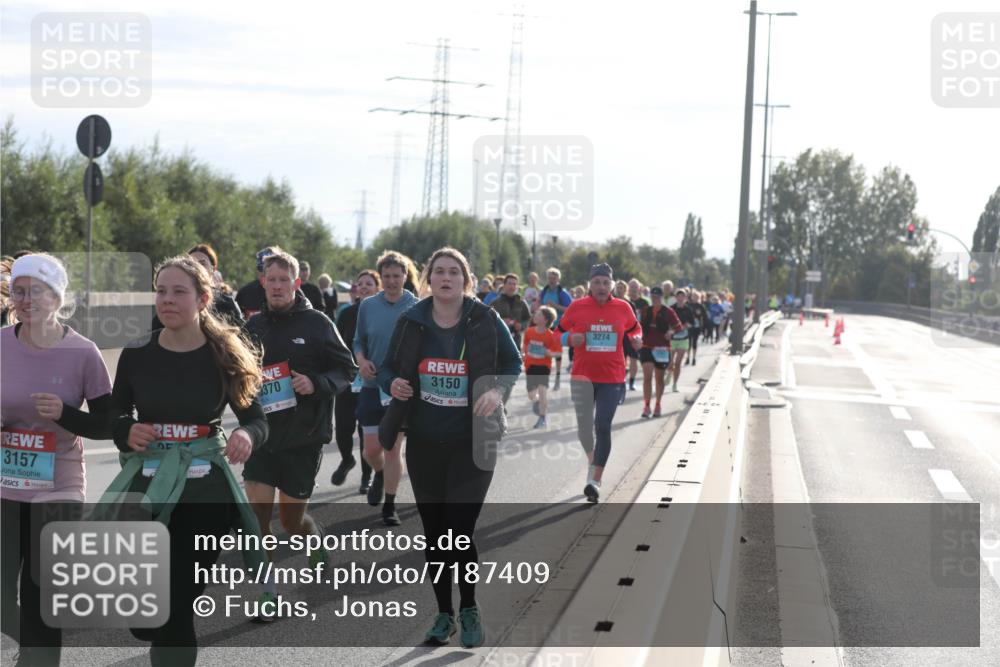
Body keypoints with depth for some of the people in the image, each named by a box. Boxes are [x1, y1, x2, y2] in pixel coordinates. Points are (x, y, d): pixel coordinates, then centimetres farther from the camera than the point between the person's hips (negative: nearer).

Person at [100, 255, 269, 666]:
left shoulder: (227, 355, -4)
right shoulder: (135, 354, -1)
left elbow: (256, 419, 2)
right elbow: (114, 417, 10)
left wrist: (247, 436, -21)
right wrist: (127, 432, -13)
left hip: (206, 490, -1)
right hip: (147, 486, 2)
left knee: (178, 605, -1)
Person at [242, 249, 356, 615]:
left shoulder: (317, 324, -5)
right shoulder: (253, 327, 5)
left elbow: (347, 369, -2)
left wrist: (316, 384, -20)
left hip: (304, 435, -3)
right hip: (263, 433, 3)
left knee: (291, 519, 6)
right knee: (256, 512, -8)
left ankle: (317, 542, 41)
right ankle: (266, 591, 4)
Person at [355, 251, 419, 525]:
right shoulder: (368, 306, 1)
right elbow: (359, 342, 10)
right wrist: (362, 361, -9)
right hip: (372, 386, 2)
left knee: (393, 448, 1)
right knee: (372, 449, 5)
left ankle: (389, 505, 14)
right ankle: (380, 474, 40)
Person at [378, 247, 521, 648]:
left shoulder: (485, 321, -5)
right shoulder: (411, 322, 0)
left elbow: (513, 365, 5)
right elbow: (388, 368, 11)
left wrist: (497, 390, -15)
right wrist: (392, 383, -12)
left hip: (472, 442, -3)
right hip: (424, 442, 3)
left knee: (460, 529, -7)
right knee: (434, 531, 10)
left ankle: (469, 610, 17)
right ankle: (444, 613, 26)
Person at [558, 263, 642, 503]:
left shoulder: (623, 308, 1)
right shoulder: (577, 307, -2)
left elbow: (635, 328, 19)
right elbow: (560, 333, 8)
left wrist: (637, 338, -3)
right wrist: (571, 339, -14)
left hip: (612, 378, -1)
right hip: (583, 377, 1)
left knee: (603, 427, -8)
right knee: (584, 428, 8)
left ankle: (595, 481, -5)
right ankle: (593, 462, 38)